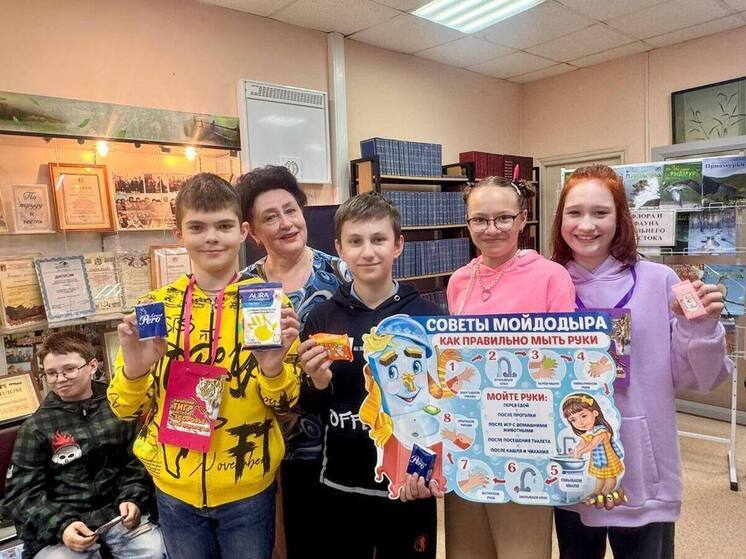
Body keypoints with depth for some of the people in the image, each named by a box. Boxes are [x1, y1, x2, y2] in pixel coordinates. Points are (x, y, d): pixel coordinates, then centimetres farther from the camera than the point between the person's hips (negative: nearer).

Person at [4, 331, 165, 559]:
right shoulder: (36, 427, 4)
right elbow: (22, 492, 1)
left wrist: (132, 499, -8)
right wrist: (60, 526, -14)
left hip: (116, 513, 0)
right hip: (57, 525, 0)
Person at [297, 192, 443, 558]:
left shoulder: (426, 316, -9)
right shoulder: (322, 318, -4)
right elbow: (308, 407, 5)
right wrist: (318, 384, -16)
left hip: (408, 486, -1)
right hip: (340, 487, 2)